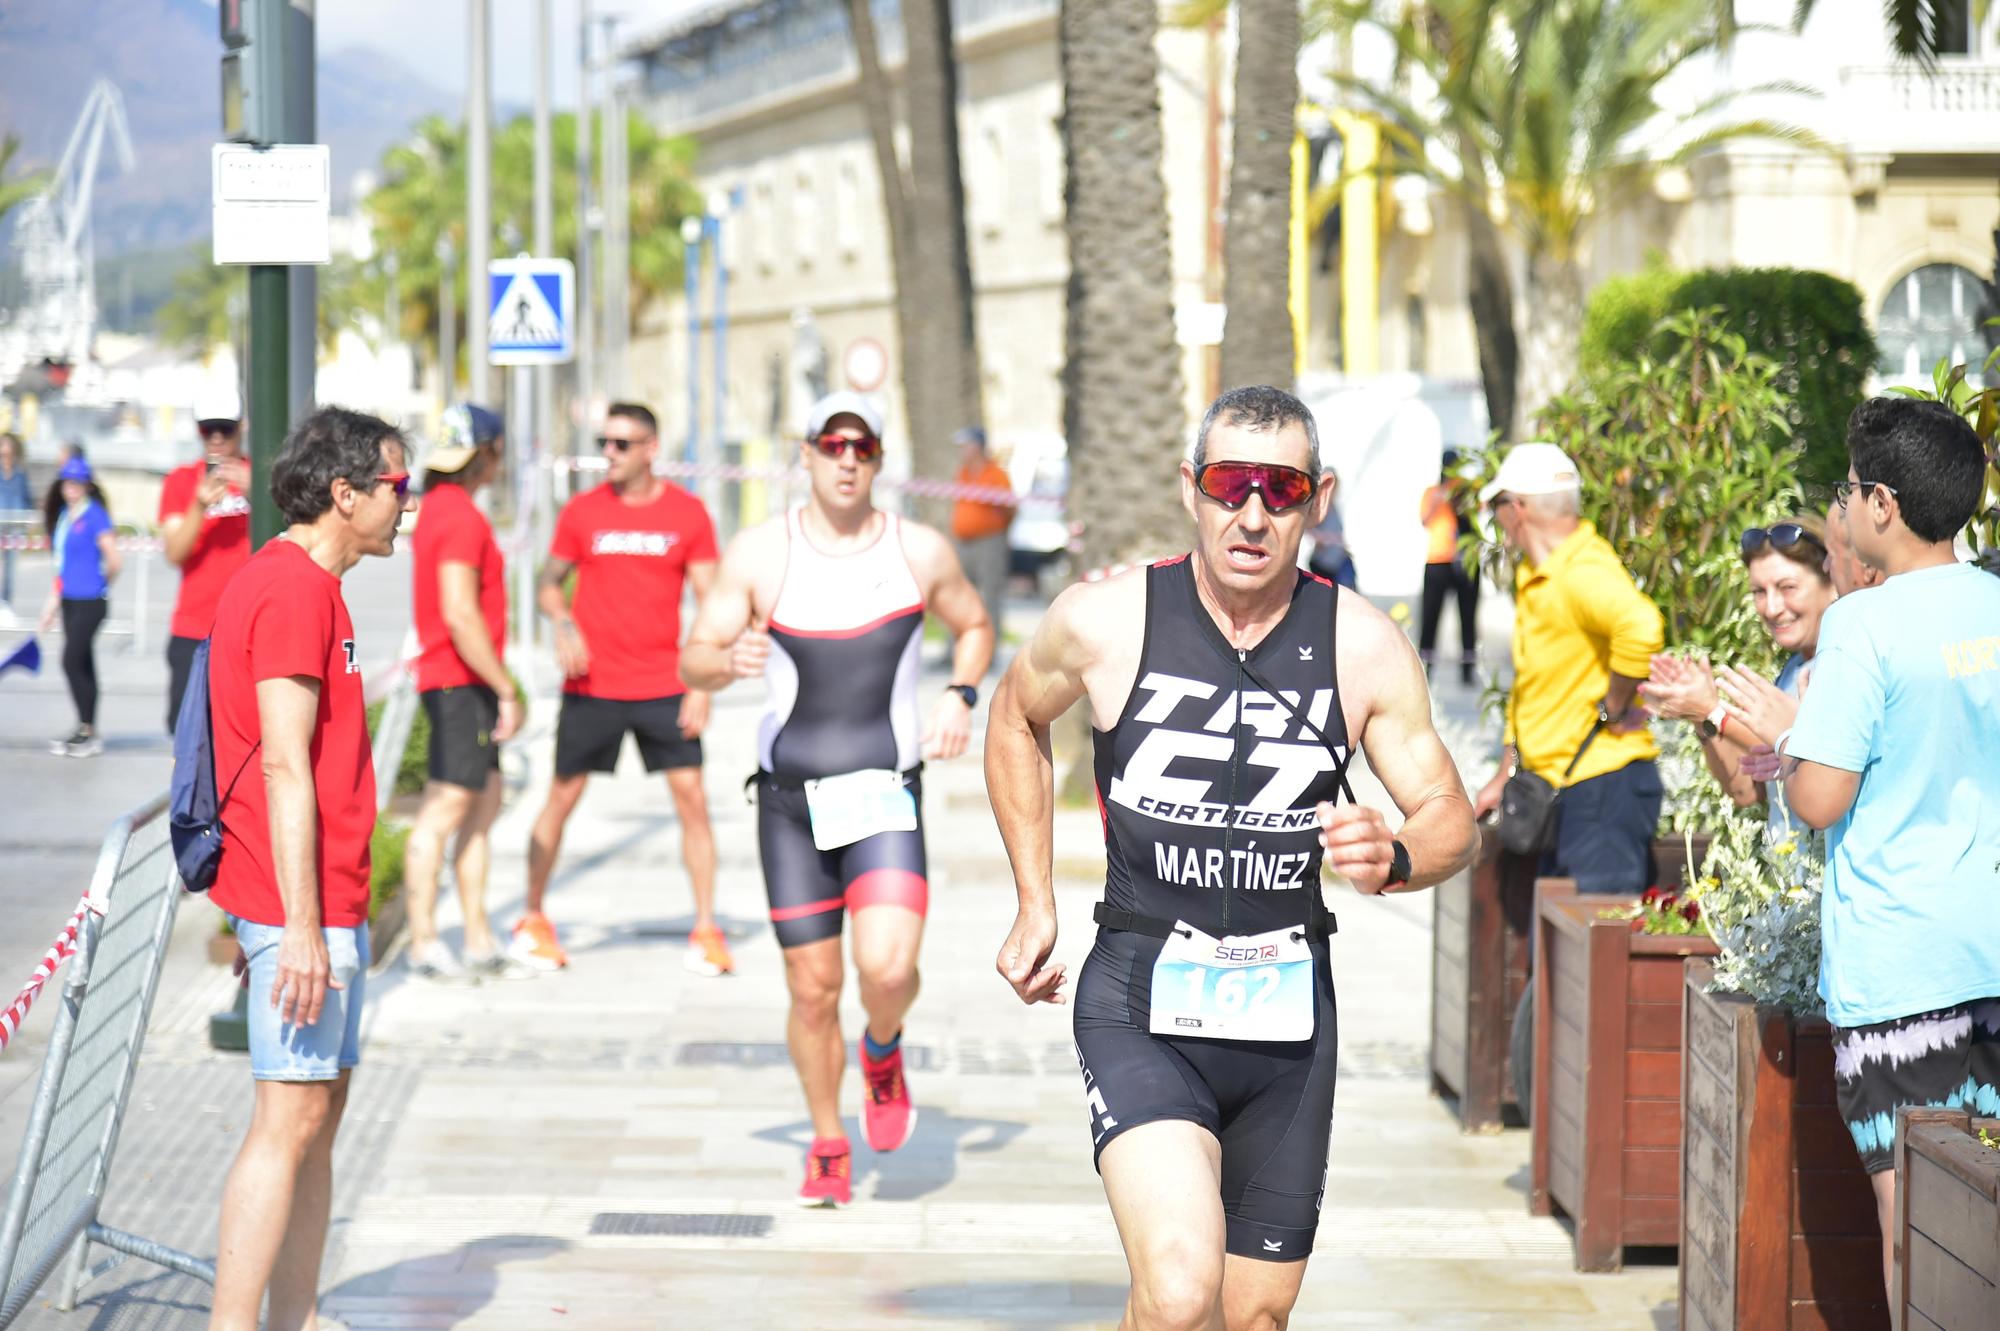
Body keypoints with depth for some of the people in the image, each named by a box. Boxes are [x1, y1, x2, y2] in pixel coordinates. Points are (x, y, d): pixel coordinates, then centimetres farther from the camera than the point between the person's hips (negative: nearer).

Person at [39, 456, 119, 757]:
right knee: (83, 665, 10)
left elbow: (114, 560, -14)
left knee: (72, 662, -11)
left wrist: (100, 584, 3)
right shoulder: (64, 516, 13)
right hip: (70, 600, 8)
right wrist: (53, 601, 19)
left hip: (91, 602, -8)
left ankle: (88, 732, -5)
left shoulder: (95, 515, -11)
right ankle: (87, 732, 15)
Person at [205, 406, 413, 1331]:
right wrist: (300, 926, -22)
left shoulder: (292, 583, 18)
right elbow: (285, 768, -20)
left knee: (320, 1115, 12)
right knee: (290, 1120, -10)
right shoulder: (294, 590, -14)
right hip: (305, 908, -10)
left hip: (326, 904, 10)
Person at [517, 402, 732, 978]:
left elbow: (709, 602, 2)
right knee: (562, 797, 4)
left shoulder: (687, 513, 0)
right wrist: (563, 623, -11)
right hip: (592, 686, 0)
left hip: (664, 687, 0)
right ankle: (533, 920, 19)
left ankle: (706, 930, 2)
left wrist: (701, 686, -5)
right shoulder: (583, 511, 2)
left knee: (692, 797, -6)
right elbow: (549, 583, 12)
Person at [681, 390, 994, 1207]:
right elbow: (693, 663, -2)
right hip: (790, 800, 1)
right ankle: (828, 1149, 27)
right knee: (812, 988, 5)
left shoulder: (920, 552, 1)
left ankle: (884, 1050, 16)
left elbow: (975, 627, 19)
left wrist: (959, 695, 0)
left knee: (888, 966, -21)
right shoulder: (759, 554, -2)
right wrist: (730, 661, -25)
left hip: (884, 797, -1)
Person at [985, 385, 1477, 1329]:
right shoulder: (1104, 622, -6)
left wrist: (1393, 858, -18)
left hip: (1289, 1007, 3)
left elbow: (1451, 820, 5)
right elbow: (1016, 719, 16)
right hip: (1141, 1002, -3)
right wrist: (1035, 900, 13)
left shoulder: (1364, 647, -3)